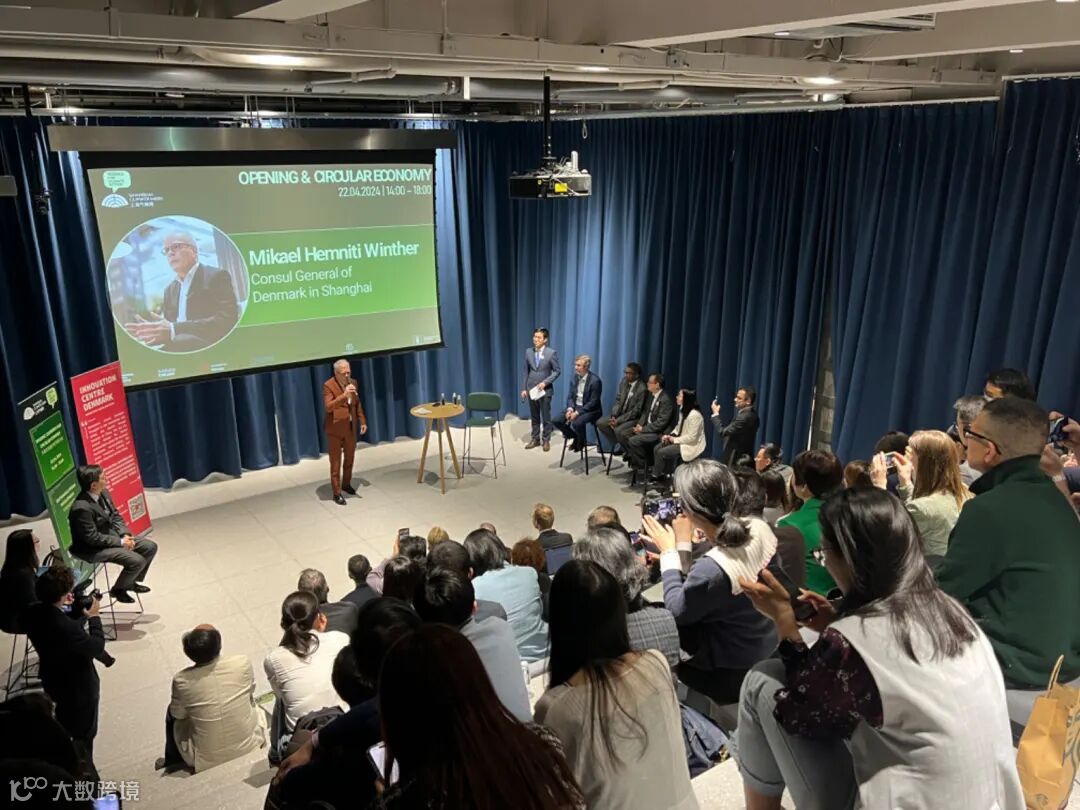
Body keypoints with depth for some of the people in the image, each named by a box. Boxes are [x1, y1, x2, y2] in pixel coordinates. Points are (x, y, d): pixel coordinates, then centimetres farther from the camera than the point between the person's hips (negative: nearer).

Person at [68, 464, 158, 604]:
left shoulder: (103, 493, -4)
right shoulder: (81, 508, -30)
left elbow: (115, 516, 7)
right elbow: (92, 538, -26)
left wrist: (125, 535, -9)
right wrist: (120, 542, -20)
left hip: (111, 535, 9)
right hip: (93, 548, -9)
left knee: (150, 546, 3)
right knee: (136, 560, -22)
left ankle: (131, 581, 21)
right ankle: (118, 589, 6)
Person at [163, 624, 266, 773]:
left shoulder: (182, 680, -21)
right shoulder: (243, 663, -18)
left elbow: (178, 714, -2)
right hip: (249, 746, 1)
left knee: (171, 713, 24)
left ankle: (172, 764, 46)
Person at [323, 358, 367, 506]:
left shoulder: (353, 382, 3)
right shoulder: (328, 385, -16)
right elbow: (328, 407, -28)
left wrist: (362, 421, 12)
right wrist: (344, 395, -37)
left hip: (351, 427, 6)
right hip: (335, 428, -6)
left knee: (350, 458, 18)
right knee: (335, 462, 0)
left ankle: (346, 484, 37)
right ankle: (337, 493, 7)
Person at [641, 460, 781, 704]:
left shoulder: (711, 569, -37)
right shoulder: (759, 529, -15)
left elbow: (676, 610, -16)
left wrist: (669, 551, -8)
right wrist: (684, 546, 4)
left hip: (735, 674, -7)